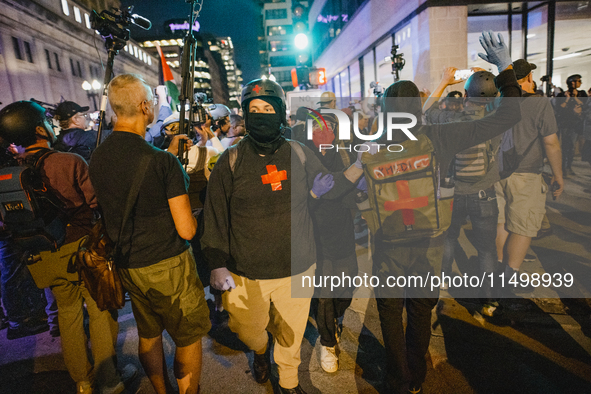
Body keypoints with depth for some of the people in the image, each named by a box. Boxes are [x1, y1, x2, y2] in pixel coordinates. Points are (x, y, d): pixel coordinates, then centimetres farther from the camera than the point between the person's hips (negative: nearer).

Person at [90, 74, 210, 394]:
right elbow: (186, 230, -20)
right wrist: (194, 215, 3)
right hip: (167, 266, -7)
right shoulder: (162, 161, -21)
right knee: (188, 338, 12)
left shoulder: (97, 157, -1)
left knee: (148, 335, 23)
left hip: (127, 267, 7)